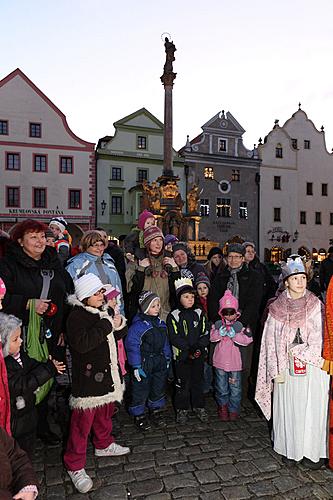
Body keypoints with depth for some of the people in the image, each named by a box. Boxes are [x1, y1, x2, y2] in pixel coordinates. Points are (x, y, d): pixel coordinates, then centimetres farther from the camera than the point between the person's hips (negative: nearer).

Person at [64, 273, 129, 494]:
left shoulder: (104, 311, 7)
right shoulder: (77, 316, -17)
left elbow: (117, 335, 16)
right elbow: (82, 343, -31)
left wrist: (119, 324, -7)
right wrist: (107, 325, -28)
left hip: (107, 374, 8)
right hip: (88, 378, -8)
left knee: (105, 413, 24)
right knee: (83, 422, 2)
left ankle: (104, 444, 47)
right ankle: (75, 466, 19)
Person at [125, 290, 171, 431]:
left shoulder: (161, 324, 3)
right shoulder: (138, 325, -20)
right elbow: (132, 345, -19)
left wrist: (167, 358, 15)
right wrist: (136, 366, -18)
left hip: (160, 362, 7)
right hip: (144, 363, -6)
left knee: (159, 387, 18)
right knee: (141, 390, 6)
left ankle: (156, 411, 37)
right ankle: (139, 415, 25)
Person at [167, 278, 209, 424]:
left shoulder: (199, 313, 3)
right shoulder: (173, 316, -6)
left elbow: (205, 334, 1)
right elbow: (174, 337, -11)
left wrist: (199, 347, -15)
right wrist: (189, 349, -18)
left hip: (199, 355, 3)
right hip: (182, 356, -2)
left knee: (198, 381, 13)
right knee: (182, 383, 6)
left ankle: (199, 407, 29)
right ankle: (182, 409, 22)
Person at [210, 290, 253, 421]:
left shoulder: (239, 326, -3)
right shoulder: (218, 324, -1)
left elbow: (247, 340, -12)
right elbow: (211, 337, -9)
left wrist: (235, 335, -22)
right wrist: (219, 333, -25)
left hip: (235, 361, 0)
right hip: (220, 361, 0)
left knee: (235, 388, 8)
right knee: (222, 388, 12)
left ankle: (233, 409, 25)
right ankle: (223, 406, 33)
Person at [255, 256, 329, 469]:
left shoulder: (316, 305, -3)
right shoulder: (277, 308, -2)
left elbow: (321, 338, -3)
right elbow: (271, 341, 1)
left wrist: (297, 350, -9)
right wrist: (276, 370, -2)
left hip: (313, 367, 0)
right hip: (287, 369, 1)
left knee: (312, 409, 6)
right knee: (288, 409, 9)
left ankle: (313, 451, 24)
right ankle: (290, 450, 27)